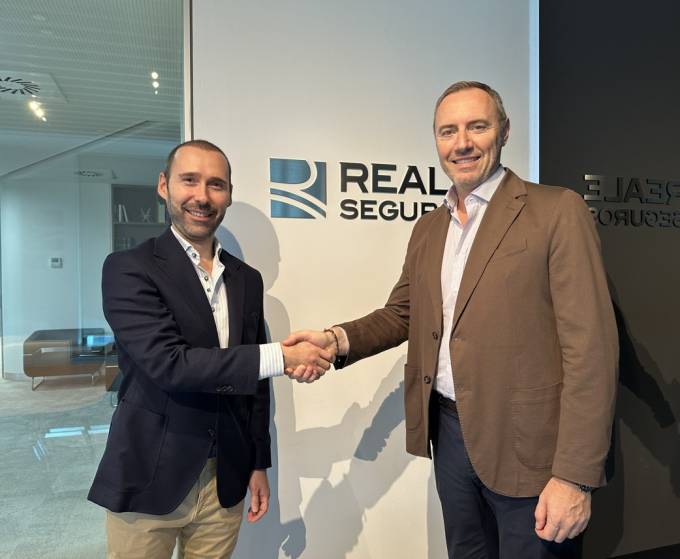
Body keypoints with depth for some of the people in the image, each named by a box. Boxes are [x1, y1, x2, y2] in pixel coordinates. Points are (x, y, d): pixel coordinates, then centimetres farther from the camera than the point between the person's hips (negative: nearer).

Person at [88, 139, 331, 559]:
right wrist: (282, 356, -23)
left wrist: (259, 463, 10)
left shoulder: (247, 279, 5)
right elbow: (168, 363, -23)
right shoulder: (129, 269, -10)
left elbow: (254, 379, 9)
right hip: (150, 477, -4)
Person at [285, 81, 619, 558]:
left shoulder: (557, 211, -10)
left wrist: (574, 476, -17)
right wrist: (339, 339, -7)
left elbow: (590, 348, -14)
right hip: (449, 431, 6)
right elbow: (401, 314, 13)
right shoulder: (428, 229, 9)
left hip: (526, 442, -5)